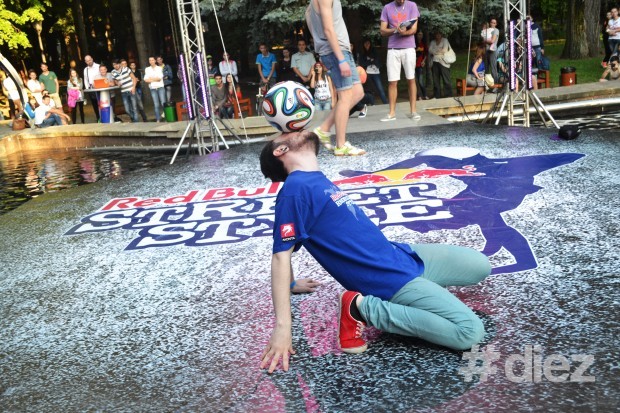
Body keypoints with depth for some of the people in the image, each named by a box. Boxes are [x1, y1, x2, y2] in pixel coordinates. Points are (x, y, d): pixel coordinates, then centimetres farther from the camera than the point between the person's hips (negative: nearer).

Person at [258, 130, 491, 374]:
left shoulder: (316, 181, 9)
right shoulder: (295, 188, -17)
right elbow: (281, 255, -22)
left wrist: (292, 284, 31)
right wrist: (282, 326, -25)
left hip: (402, 255, 9)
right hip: (390, 280, -9)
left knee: (480, 265, 17)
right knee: (470, 332, -20)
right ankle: (362, 307, -12)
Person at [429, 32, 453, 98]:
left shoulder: (445, 40, 6)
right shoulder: (432, 42, 17)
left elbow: (445, 50, -6)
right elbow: (430, 50, 2)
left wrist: (435, 51, 2)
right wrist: (440, 50, -5)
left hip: (443, 62, -3)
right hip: (435, 62, 4)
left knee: (446, 80, -8)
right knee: (435, 80, 2)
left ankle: (448, 96, -6)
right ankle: (436, 96, 8)